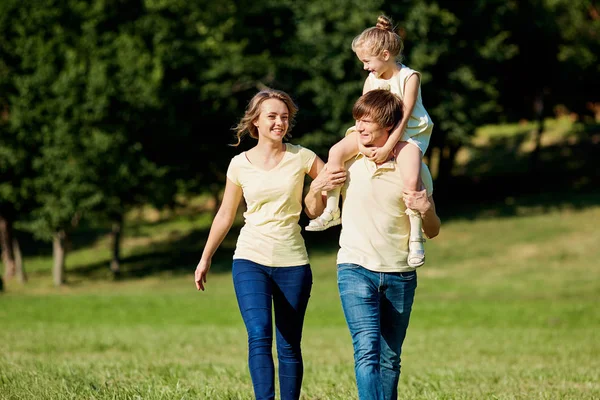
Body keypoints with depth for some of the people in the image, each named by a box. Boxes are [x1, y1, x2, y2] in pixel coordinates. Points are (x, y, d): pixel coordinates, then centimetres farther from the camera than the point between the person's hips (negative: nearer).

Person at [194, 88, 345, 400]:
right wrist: (205, 259, 14)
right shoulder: (240, 164, 3)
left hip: (292, 262, 1)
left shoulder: (301, 157, 0)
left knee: (289, 346, 5)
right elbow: (225, 215, 13)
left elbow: (336, 182, 7)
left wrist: (330, 184, -18)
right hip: (250, 260, -1)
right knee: (259, 337, -19)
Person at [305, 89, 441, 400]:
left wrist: (426, 210, -16)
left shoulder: (413, 167, 0)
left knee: (389, 359, 8)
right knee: (367, 350, -19)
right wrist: (316, 188, -9)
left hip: (400, 274, 1)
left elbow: (432, 232, 6)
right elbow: (313, 211, 12)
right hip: (356, 269, -1)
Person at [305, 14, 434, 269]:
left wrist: (387, 148, -26)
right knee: (337, 151, -15)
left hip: (407, 134, -5)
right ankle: (332, 211, -5)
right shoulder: (371, 80, 1)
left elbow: (404, 116, -19)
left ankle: (416, 237, -21)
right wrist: (364, 145, -21)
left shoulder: (409, 77, -13)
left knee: (411, 179, -31)